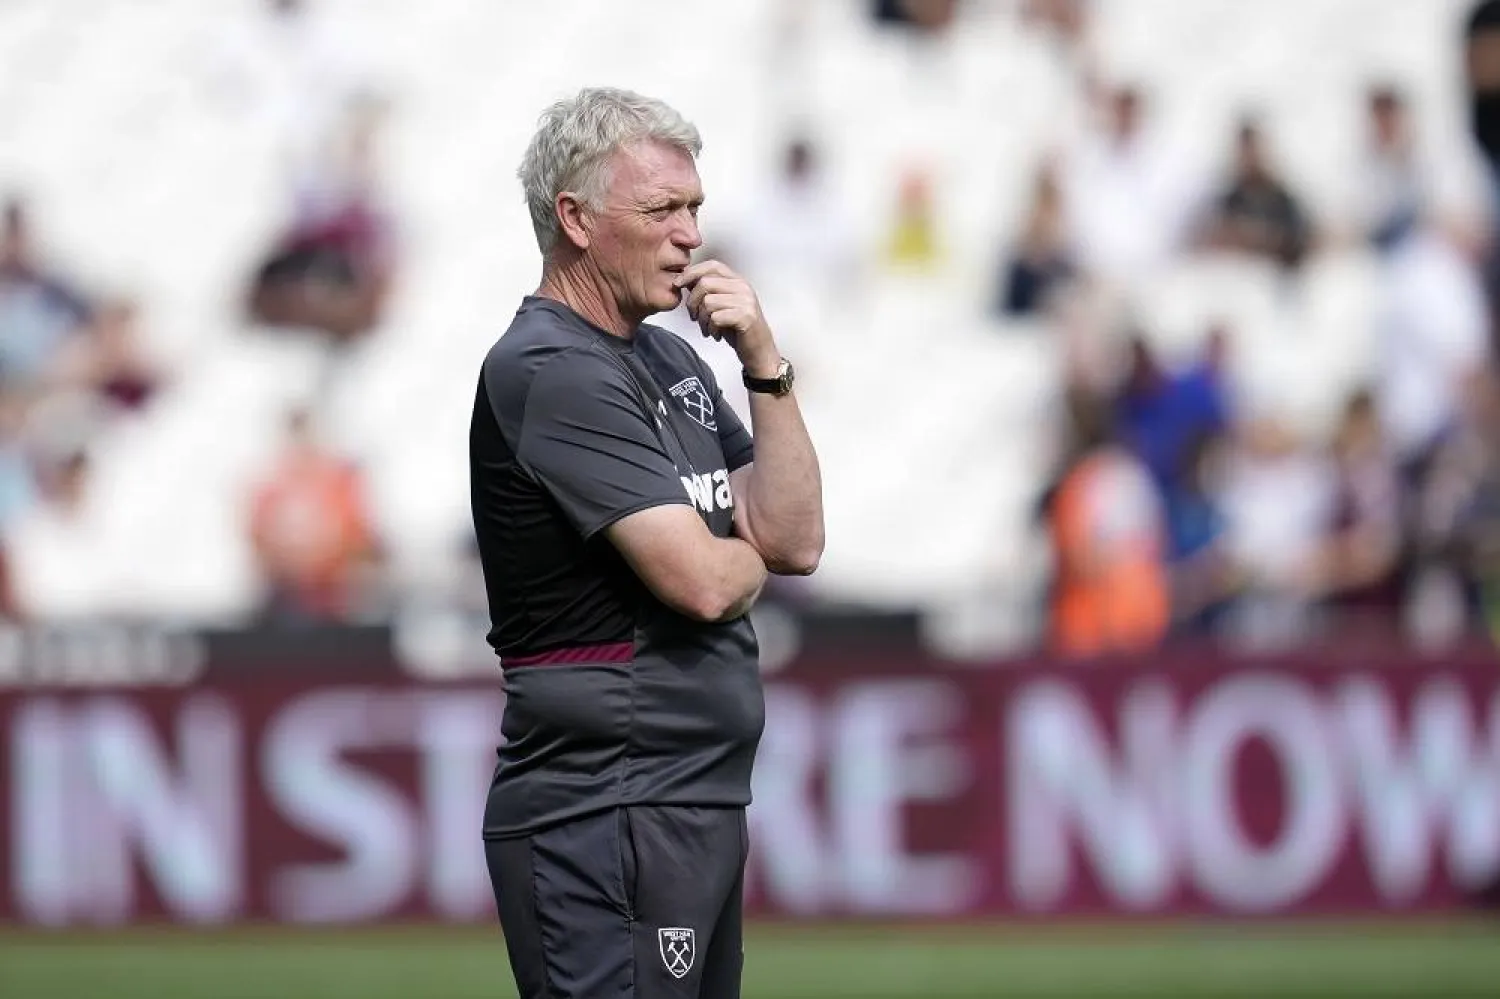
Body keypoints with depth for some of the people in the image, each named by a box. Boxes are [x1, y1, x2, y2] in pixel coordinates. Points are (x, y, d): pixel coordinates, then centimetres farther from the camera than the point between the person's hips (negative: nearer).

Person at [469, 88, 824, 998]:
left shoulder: (674, 361, 17)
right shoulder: (551, 371, -12)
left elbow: (796, 541, 9)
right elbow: (699, 581, -18)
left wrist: (765, 365, 0)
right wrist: (747, 556, 5)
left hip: (702, 808, 9)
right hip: (607, 813, -9)